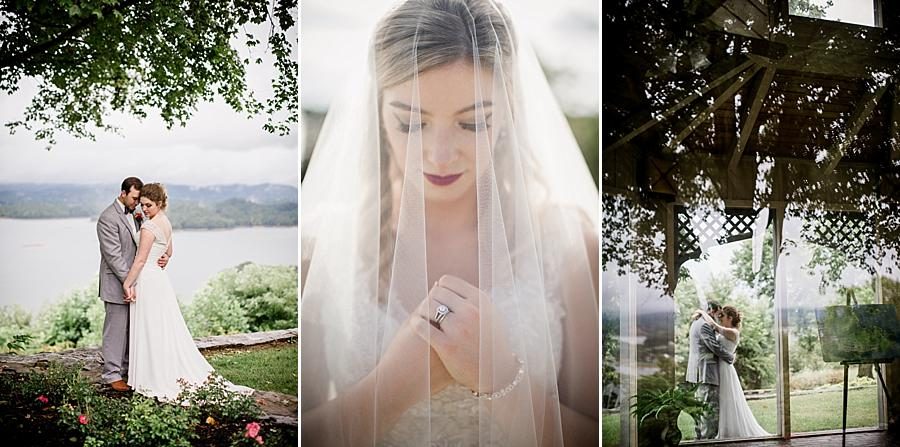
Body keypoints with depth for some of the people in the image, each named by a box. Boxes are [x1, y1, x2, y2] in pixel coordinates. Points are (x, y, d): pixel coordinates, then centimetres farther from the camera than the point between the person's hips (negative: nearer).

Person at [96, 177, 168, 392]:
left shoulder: (133, 215, 12)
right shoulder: (108, 218, -14)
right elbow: (113, 256, -19)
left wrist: (162, 257, -8)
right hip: (117, 284, -8)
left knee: (131, 328, 12)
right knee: (116, 328, -1)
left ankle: (127, 368, 22)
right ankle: (112, 374, 8)